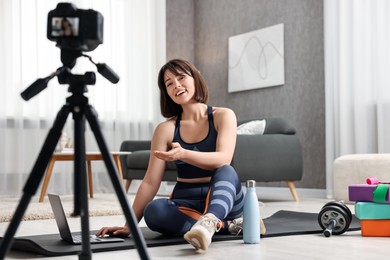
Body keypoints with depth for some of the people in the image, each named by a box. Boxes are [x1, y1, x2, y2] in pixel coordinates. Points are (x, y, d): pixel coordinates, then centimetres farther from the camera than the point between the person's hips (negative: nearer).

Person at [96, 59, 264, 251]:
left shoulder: (223, 116, -3)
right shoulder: (166, 129, 0)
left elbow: (224, 159, -21)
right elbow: (150, 182, -2)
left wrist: (183, 154, -38)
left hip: (222, 197, -2)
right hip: (186, 201, 2)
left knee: (225, 171, -35)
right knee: (153, 211, -31)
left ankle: (209, 222, -62)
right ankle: (227, 224, -24)